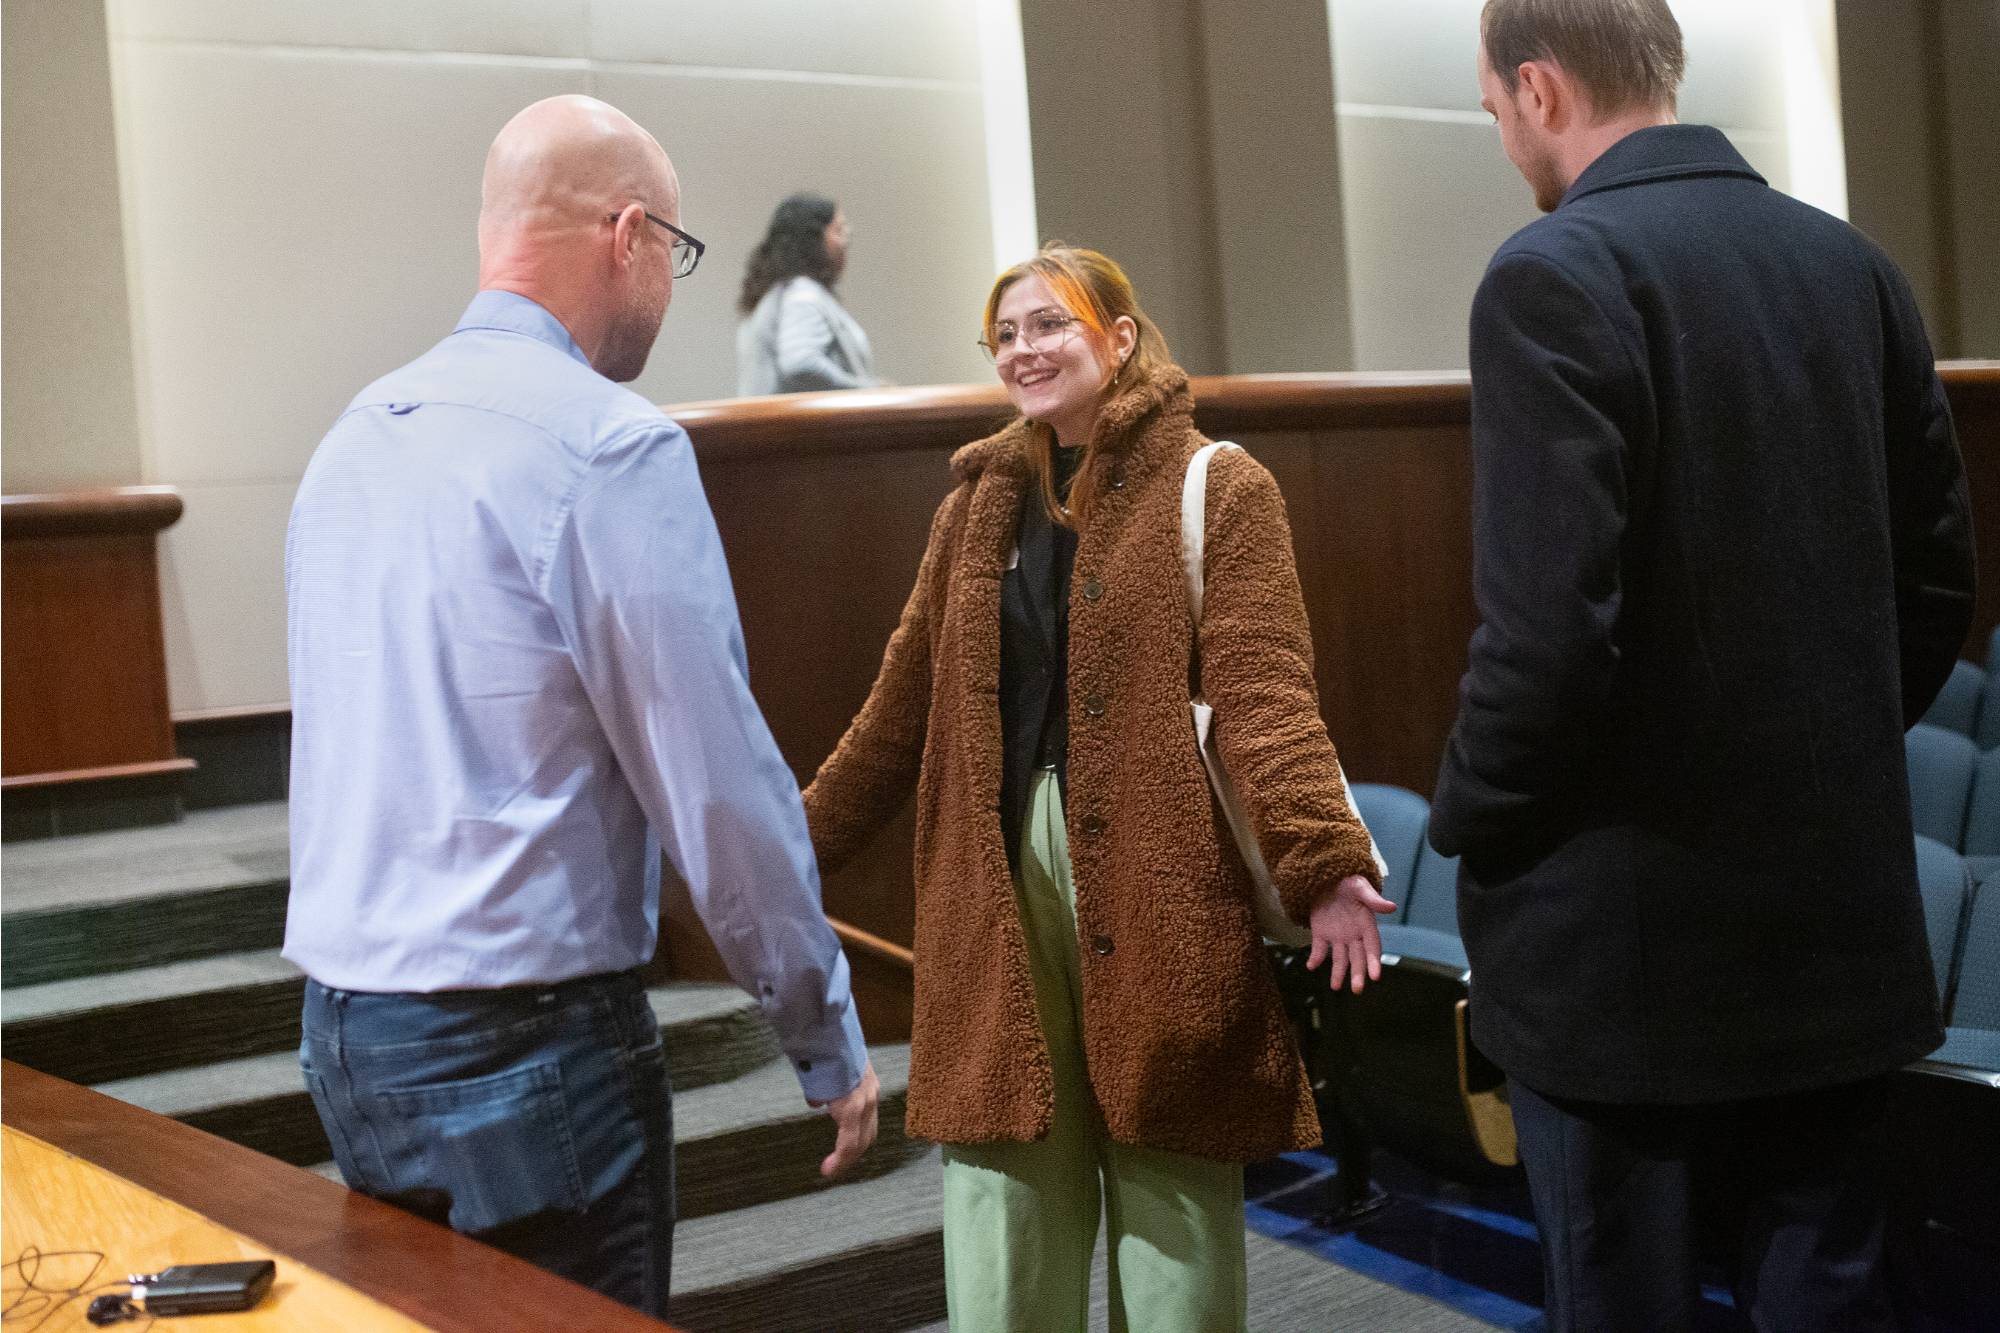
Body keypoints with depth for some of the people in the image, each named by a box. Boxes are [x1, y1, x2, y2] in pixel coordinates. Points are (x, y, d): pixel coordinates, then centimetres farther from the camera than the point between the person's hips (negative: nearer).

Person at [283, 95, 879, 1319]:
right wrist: (829, 1042, -5)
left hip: (345, 1033, 8)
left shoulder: (357, 436, 9)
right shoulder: (611, 446, -16)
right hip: (525, 1046, -8)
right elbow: (717, 779, -16)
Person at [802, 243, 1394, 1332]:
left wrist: (1321, 860, -26)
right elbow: (908, 701, 17)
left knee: (1172, 1209, 4)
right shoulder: (980, 500, 14)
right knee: (1001, 1232, 6)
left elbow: (1263, 692, -12)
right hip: (999, 884, 4)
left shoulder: (1215, 490, -1)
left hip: (1156, 887, -4)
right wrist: (805, 840, 17)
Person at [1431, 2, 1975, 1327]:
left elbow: (1549, 628, -21)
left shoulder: (1558, 275, -15)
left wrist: (1468, 826, -5)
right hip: (1838, 918, 7)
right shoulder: (1854, 265, 6)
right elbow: (1936, 581, 10)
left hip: (1626, 935, -6)